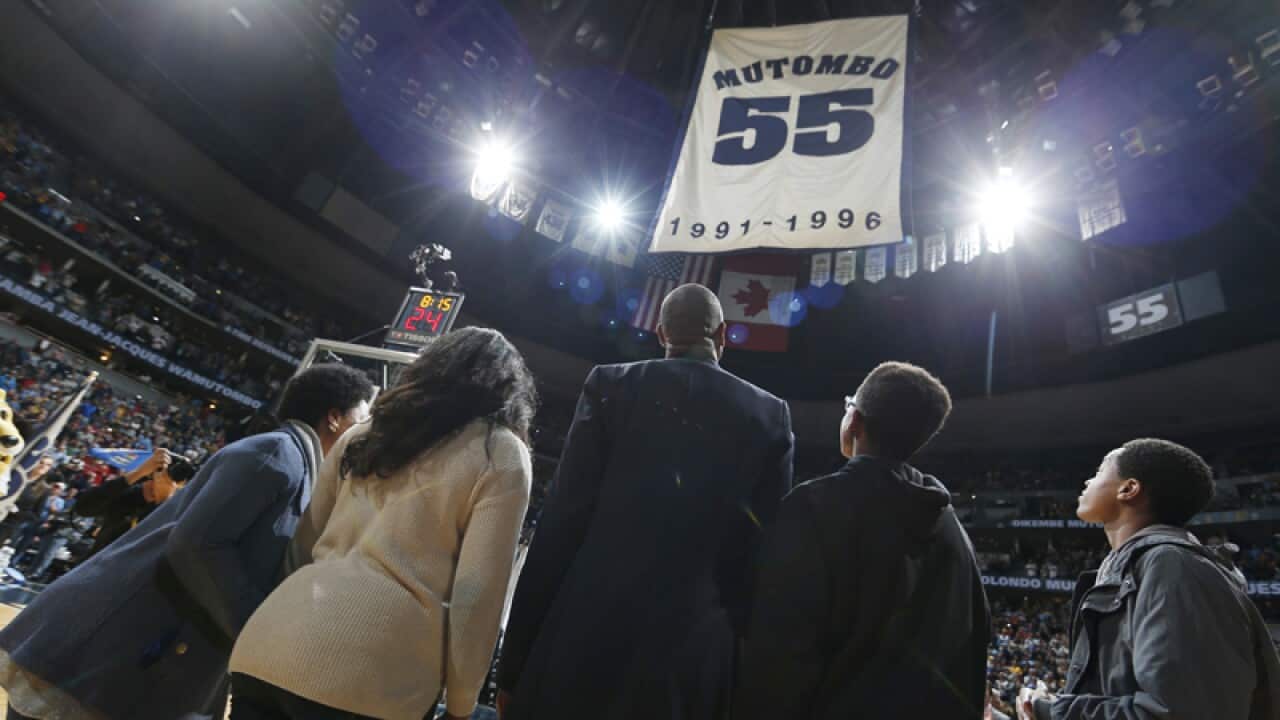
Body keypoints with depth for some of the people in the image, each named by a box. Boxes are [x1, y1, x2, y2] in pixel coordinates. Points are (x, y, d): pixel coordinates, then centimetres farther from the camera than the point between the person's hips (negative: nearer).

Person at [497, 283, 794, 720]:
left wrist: (515, 662, 1)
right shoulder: (770, 416, 1)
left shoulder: (612, 386, -3)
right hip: (693, 662, 2)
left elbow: (560, 525, -6)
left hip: (587, 640, -1)